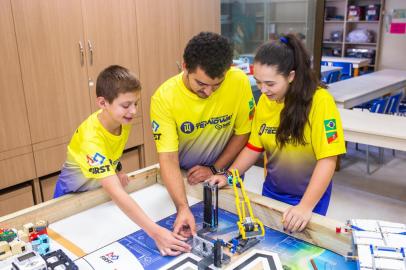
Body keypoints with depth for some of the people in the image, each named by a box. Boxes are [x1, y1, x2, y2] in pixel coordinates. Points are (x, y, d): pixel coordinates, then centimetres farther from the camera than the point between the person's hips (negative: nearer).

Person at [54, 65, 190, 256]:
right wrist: (155, 232, -57)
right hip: (73, 195, -5)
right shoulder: (92, 138, -41)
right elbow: (115, 193, -50)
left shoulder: (122, 119, -20)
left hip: (101, 187, 5)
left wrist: (116, 172, -13)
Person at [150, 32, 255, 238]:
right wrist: (183, 208, -39)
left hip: (224, 173, 1)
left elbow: (243, 132, -9)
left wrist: (215, 169, -12)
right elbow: (168, 159, -28)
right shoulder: (164, 98, -26)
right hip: (181, 176, 0)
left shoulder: (239, 82, -23)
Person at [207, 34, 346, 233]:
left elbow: (327, 160, -23)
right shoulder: (264, 101, -4)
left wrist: (305, 207, -28)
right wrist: (228, 175, -5)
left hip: (310, 196, -5)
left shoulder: (319, 102, -21)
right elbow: (254, 147, 5)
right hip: (271, 191, 5)